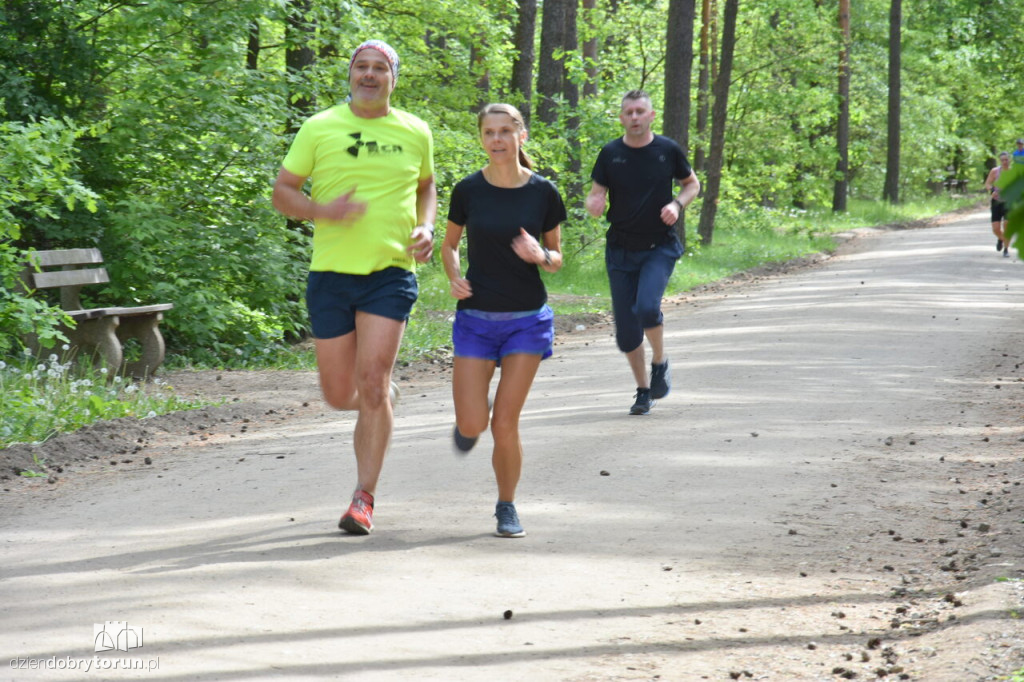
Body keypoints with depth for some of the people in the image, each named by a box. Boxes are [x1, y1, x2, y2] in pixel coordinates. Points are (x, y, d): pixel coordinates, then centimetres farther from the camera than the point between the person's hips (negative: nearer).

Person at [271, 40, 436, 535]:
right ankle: (386, 398, 42)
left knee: (371, 385, -13)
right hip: (331, 272, 1)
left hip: (390, 274, -1)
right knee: (339, 395, 5)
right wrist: (324, 211, -16)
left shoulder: (415, 134, 7)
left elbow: (426, 186, 24)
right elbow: (282, 192, 4)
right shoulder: (320, 129, 1)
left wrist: (425, 228, 4)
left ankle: (363, 499, -6)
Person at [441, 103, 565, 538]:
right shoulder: (468, 190, -3)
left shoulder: (543, 192, -3)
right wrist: (455, 277, -9)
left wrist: (539, 255, -18)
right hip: (476, 318, 1)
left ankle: (507, 509, 15)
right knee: (473, 425, -7)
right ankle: (467, 418, 31)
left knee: (505, 424, -5)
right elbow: (449, 245, 12)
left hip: (527, 320, -1)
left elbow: (557, 259, 5)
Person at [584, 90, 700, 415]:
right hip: (621, 250, 2)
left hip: (659, 247, -2)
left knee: (647, 307, -26)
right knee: (626, 332, 2)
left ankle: (660, 362, 2)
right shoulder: (610, 154, 0)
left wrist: (677, 204, -9)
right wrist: (594, 205, -20)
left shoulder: (668, 150, -2)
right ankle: (643, 390, 22)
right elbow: (594, 197, 5)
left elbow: (692, 184, 12)